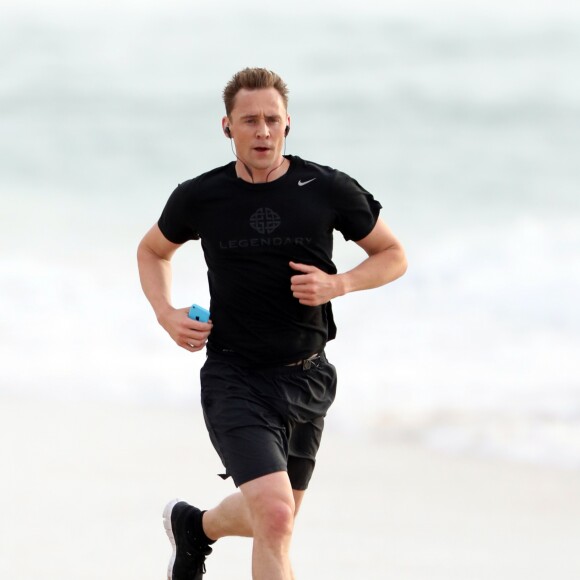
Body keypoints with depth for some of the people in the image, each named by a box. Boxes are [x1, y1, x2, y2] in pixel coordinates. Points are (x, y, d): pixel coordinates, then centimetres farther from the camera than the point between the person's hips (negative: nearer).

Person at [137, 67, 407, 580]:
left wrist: (338, 284, -12)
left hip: (307, 379, 3)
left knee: (273, 523, 20)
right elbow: (153, 251, 17)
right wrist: (166, 315, -1)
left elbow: (393, 256, 7)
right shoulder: (200, 197, -4)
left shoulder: (329, 190, -5)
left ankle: (196, 527, 52)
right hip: (235, 378, -3)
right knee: (275, 517, -23)